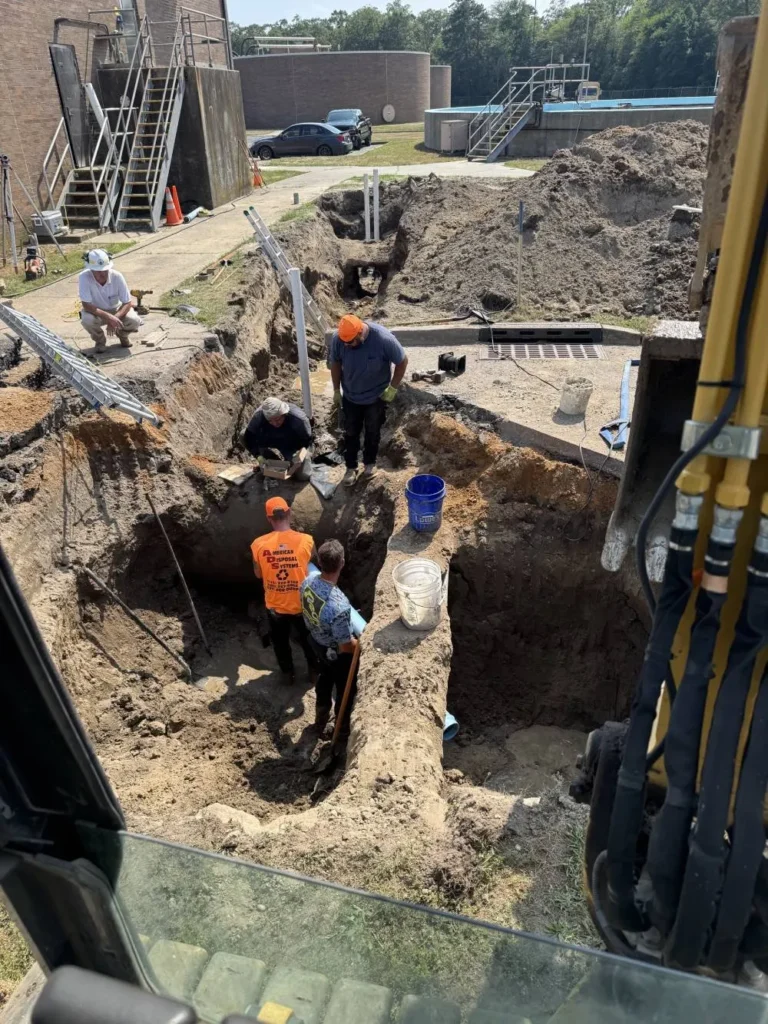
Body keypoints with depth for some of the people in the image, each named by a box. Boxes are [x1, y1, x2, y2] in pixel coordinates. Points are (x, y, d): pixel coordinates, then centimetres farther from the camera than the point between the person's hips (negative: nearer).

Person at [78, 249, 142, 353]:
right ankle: (100, 340, 1)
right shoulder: (84, 277, -29)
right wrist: (108, 317, -41)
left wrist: (115, 318, -34)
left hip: (117, 310, 1)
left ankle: (122, 334, 11)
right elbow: (86, 305, -29)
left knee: (135, 321, -27)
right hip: (96, 312, -1)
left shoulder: (117, 276, -24)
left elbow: (128, 303, -18)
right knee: (87, 320, -35)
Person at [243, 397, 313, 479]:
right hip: (270, 440, 3)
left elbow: (307, 439, -21)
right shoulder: (258, 416, -33)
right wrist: (258, 455, -35)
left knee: (304, 475, -15)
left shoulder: (298, 419, -37)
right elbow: (248, 438, -23)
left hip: (291, 446, -3)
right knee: (243, 435, -20)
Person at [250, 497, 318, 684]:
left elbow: (258, 574, -1)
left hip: (275, 606, 1)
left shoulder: (258, 544, -17)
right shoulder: (306, 540, -20)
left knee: (280, 642, 26)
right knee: (308, 640, 26)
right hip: (302, 604, 0)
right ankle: (314, 671, 44)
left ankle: (287, 674, 45)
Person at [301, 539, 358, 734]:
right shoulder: (339, 606, -43)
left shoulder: (308, 582, -21)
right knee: (344, 689, 23)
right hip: (337, 654, -6)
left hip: (317, 643, 6)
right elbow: (346, 646, -30)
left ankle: (321, 720, 56)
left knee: (324, 679, 32)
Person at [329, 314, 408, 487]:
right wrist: (336, 391, 1)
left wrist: (393, 388, -12)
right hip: (350, 396, 2)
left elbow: (402, 361, -16)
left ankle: (370, 463, 39)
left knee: (373, 432, 17)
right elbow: (335, 364, -4)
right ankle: (351, 467, 32)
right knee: (350, 432, 13)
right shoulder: (338, 338, -22)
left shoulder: (383, 339, -31)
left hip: (377, 396, -2)